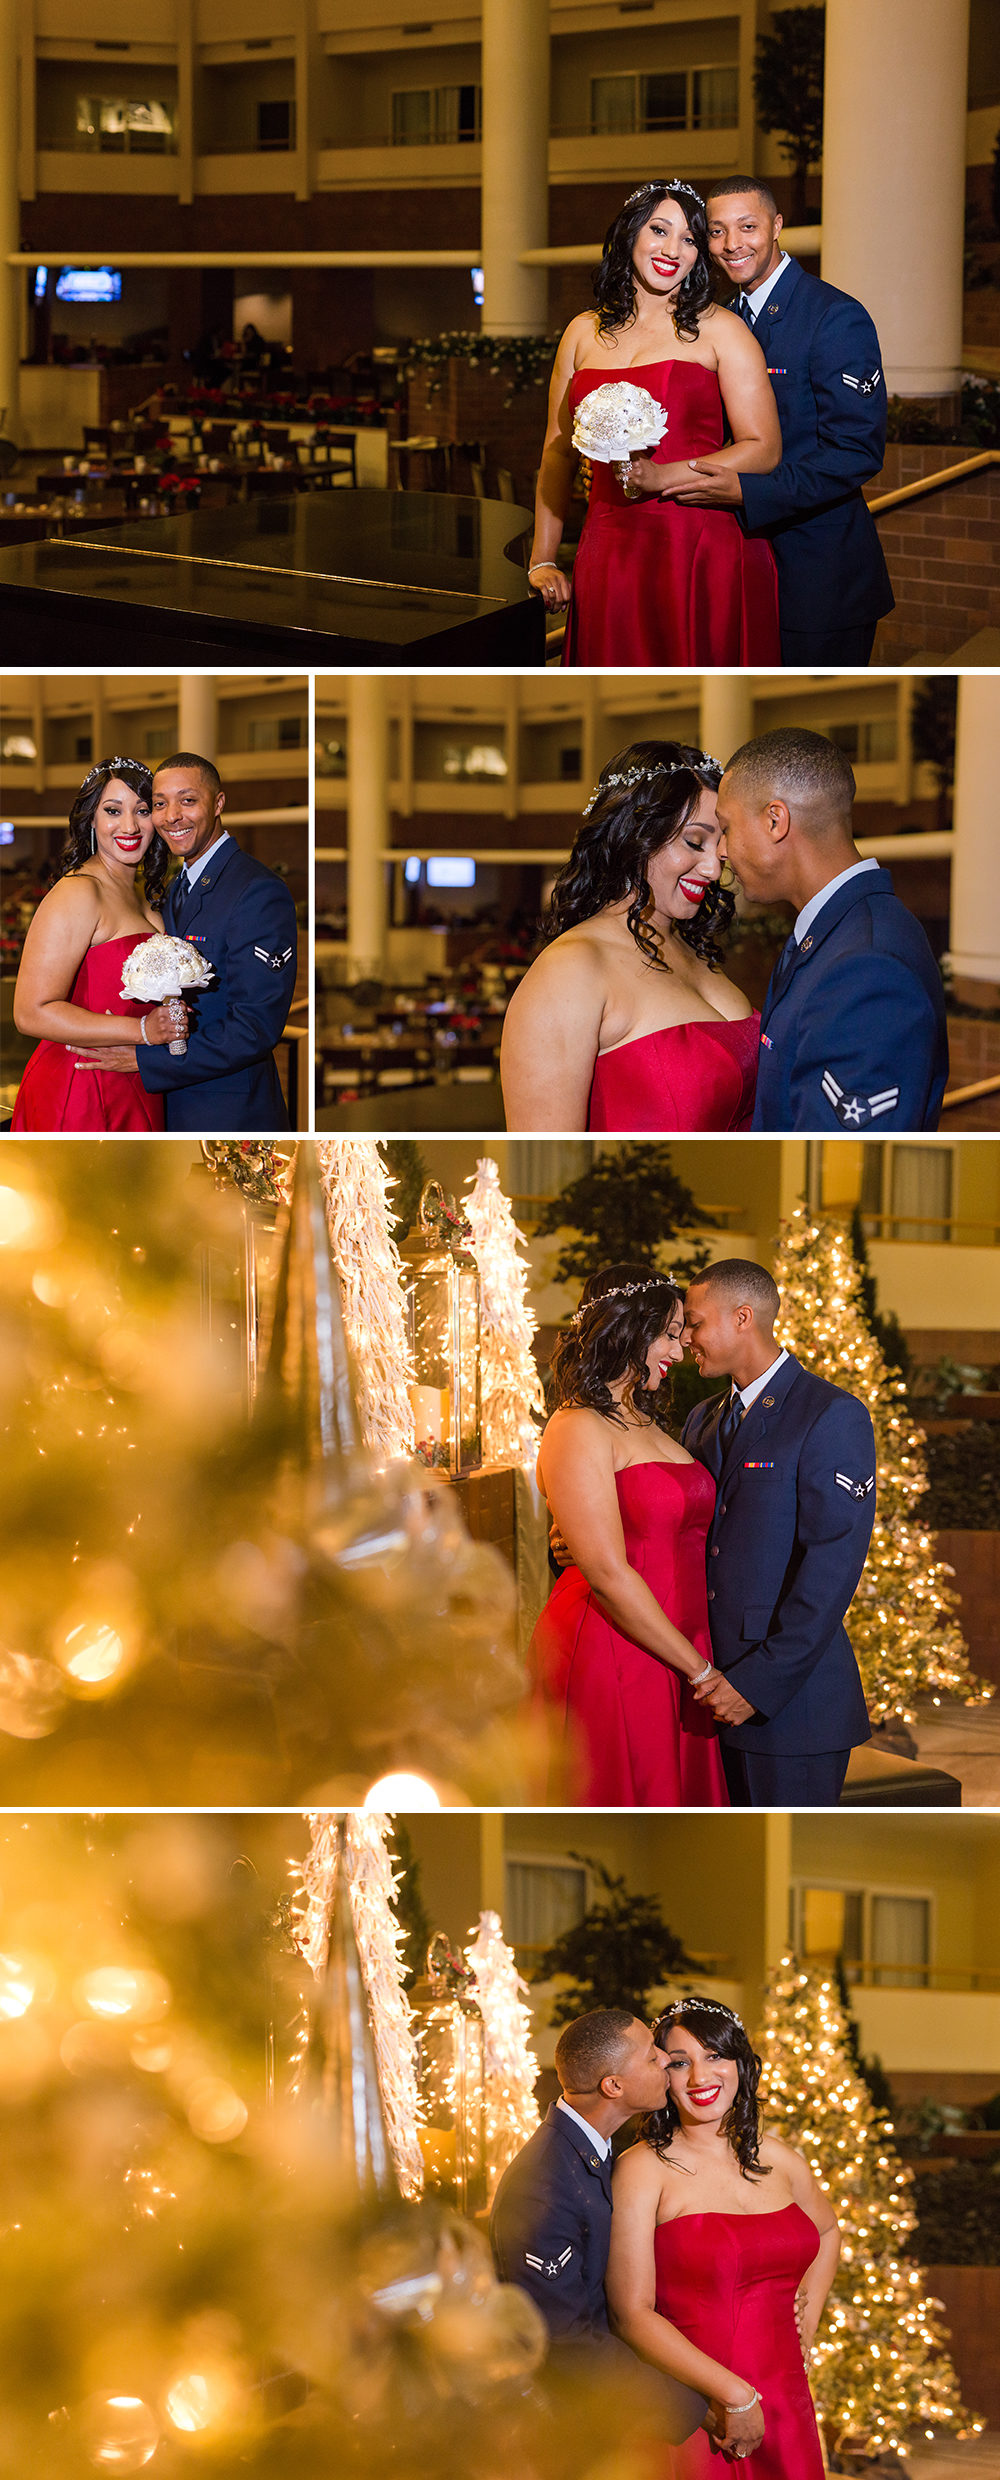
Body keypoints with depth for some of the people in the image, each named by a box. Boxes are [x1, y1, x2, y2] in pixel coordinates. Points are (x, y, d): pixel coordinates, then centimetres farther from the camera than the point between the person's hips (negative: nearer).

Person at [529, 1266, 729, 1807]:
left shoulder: (648, 1424, 17)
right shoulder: (579, 1429, -12)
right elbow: (607, 1573, -17)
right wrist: (700, 1668, -13)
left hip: (676, 1656, 8)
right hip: (610, 1657, -8)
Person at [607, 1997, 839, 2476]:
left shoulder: (779, 2160, 8)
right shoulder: (643, 2169, -8)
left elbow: (826, 2231, 30)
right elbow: (631, 2315, -14)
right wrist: (733, 2392, -19)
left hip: (785, 2407, 5)